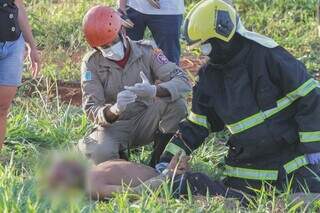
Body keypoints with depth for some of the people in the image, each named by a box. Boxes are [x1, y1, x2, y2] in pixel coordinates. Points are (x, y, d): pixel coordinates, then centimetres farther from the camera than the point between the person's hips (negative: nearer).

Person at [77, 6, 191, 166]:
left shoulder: (146, 52, -9)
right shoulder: (92, 63, -11)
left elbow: (183, 82, -19)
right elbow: (92, 110, -18)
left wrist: (154, 91, -41)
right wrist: (114, 110, -43)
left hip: (145, 122, 2)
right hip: (114, 126, -2)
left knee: (176, 102, -25)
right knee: (99, 153, -35)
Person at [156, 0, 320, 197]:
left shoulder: (267, 55, -15)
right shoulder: (210, 76, 5)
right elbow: (196, 125, 12)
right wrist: (168, 159, 2)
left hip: (291, 156, -5)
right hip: (247, 162, 5)